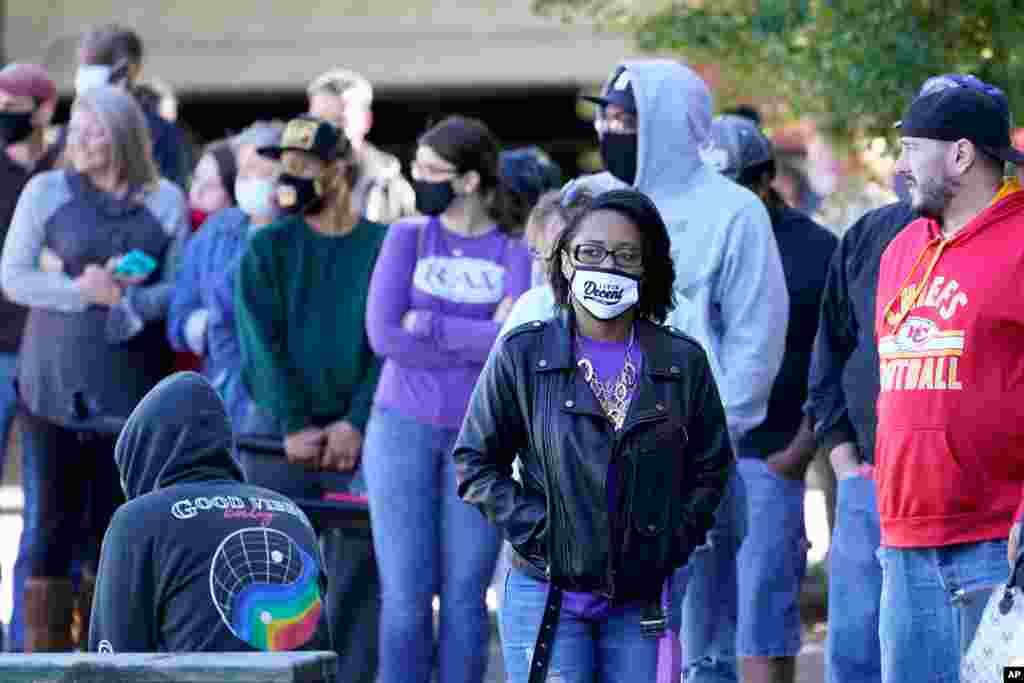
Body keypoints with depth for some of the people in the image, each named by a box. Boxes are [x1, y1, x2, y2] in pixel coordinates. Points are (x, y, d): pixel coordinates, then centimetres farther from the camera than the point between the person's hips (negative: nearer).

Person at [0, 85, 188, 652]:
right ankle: (46, 652, -1)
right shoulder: (47, 191, 3)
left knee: (114, 518, 5)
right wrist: (82, 292, -15)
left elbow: (178, 286, 4)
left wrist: (128, 300, -15)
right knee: (58, 514, -3)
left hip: (131, 380, 2)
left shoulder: (165, 202, 6)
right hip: (55, 377, -2)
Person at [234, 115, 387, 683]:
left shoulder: (385, 248, 5)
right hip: (276, 435, 1)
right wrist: (294, 425, -12)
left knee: (358, 583, -2)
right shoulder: (266, 248, 7)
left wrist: (355, 424, -13)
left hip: (357, 438, 0)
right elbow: (261, 343, -2)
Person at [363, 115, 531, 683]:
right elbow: (384, 335, -11)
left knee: (465, 594, 2)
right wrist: (479, 344, -12)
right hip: (404, 428, 0)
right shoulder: (407, 238, 2)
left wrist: (429, 325, -14)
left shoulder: (515, 252, 1)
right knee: (406, 593, -3)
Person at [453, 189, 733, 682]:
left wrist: (675, 541, 0)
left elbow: (710, 465, 14)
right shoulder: (523, 354, 0)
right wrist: (534, 531, -8)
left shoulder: (683, 362, 6)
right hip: (548, 597, -2)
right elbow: (475, 461, 3)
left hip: (641, 601, 2)